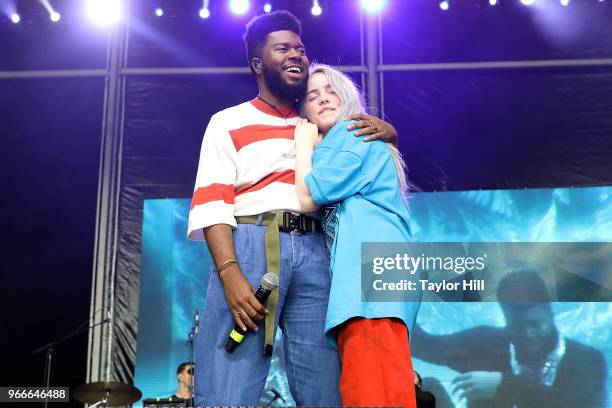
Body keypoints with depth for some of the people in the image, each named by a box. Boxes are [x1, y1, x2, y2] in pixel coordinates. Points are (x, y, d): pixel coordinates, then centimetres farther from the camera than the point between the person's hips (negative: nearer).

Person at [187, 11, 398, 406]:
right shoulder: (229, 122, 13)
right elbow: (210, 204, 0)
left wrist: (386, 132, 7)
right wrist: (229, 272, -17)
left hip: (313, 252, 4)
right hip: (249, 244, -3)